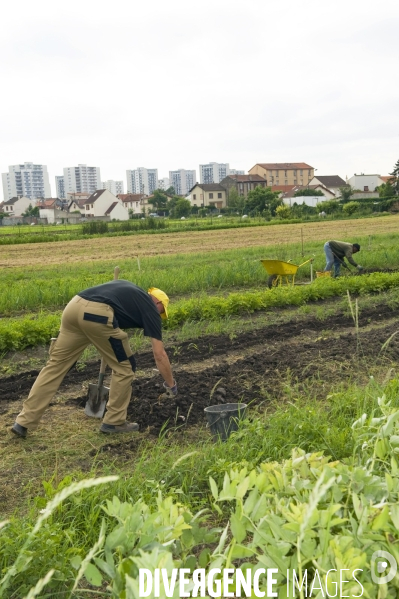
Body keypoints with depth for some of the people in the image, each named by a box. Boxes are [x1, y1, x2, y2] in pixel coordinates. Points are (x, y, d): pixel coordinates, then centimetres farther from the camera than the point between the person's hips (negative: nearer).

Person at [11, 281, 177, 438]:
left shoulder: (130, 291, 36)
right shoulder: (150, 307, 18)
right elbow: (159, 355, 15)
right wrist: (171, 385, 26)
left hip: (74, 306, 7)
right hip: (97, 313, -7)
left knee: (56, 364, 15)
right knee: (124, 368, 13)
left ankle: (24, 421, 20)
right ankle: (114, 421, 24)